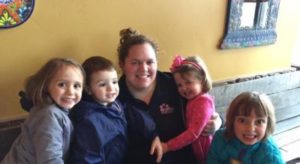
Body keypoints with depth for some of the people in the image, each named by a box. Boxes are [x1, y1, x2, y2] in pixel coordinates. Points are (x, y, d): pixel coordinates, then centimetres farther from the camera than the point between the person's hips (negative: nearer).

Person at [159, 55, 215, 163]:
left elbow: (194, 133, -26)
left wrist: (168, 146, -26)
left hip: (203, 151, -7)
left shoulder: (203, 101, -22)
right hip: (193, 150, 8)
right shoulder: (191, 100, 5)